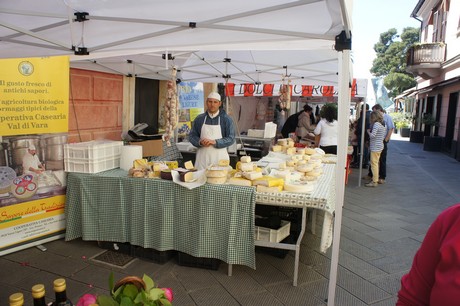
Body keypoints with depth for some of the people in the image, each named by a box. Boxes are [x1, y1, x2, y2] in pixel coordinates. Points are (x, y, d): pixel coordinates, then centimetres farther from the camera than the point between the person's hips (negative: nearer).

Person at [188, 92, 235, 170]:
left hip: (220, 157, -2)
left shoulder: (226, 119, 2)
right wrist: (200, 142, -9)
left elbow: (231, 138, -2)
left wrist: (215, 142, -16)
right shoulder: (199, 119, 9)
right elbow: (192, 136, 12)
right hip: (202, 157, 2)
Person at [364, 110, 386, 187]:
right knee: (376, 163, 16)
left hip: (375, 147, -10)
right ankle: (375, 179, 24)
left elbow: (372, 135, -23)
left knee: (374, 164, -6)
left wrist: (368, 131, -5)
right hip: (380, 146, 10)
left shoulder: (376, 124, -15)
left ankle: (374, 182, -3)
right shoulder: (382, 125, 13)